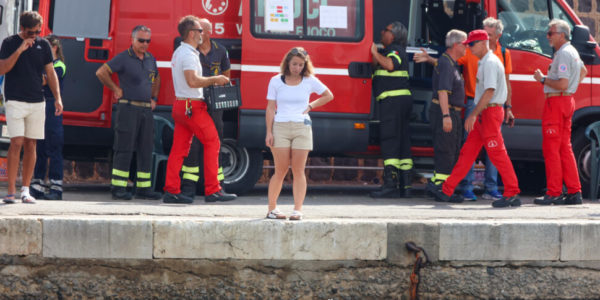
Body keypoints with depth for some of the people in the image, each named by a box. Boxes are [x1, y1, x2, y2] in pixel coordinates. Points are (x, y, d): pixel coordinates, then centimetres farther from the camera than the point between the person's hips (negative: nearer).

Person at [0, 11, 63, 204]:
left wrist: (57, 98, 5)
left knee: (31, 145, 3)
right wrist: (19, 50, -18)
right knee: (16, 143, -11)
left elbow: (51, 73, 13)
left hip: (37, 102, 3)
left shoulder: (43, 45, 10)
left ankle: (25, 190, 7)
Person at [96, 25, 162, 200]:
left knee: (146, 150, 6)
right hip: (128, 108, -6)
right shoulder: (123, 58, -5)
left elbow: (156, 80, 31)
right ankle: (118, 189, -5)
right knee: (124, 149, -7)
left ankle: (144, 188, 11)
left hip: (146, 110, 6)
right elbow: (101, 72, -9)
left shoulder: (150, 59, 15)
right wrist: (116, 90, -6)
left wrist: (153, 98, 18)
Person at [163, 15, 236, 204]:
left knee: (179, 149, 6)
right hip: (192, 106, -10)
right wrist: (215, 79, -16)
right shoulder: (188, 54, -15)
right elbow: (193, 81, -26)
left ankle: (171, 190, 3)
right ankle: (213, 190, -5)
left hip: (180, 104, 10)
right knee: (212, 143, -4)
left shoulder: (179, 52, 18)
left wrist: (211, 81, 20)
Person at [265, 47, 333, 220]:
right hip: (281, 127, -1)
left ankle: (298, 210, 0)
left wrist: (311, 106, 7)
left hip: (302, 127, 1)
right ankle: (272, 208, 7)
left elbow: (328, 95, 19)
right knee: (281, 170, -2)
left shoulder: (310, 81, 6)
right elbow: (270, 108, 4)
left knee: (298, 170, -1)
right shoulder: (276, 81, 4)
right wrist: (269, 132, -3)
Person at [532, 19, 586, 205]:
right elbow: (583, 71, 35)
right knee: (565, 148, 12)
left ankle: (554, 193, -7)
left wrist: (542, 79, -14)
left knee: (551, 148, -7)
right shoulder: (572, 51, 16)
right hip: (567, 101, 10)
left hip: (557, 102, -10)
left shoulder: (563, 54, -17)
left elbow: (562, 84, -24)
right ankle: (574, 192, 12)